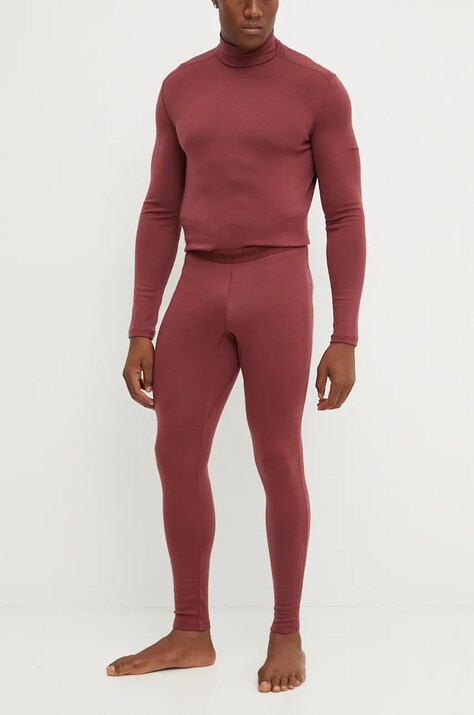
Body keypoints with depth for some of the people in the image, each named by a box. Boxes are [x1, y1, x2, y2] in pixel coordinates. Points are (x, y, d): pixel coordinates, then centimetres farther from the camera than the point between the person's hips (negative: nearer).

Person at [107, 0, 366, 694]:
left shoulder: (321, 89, -2)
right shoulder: (180, 88, 11)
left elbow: (346, 219, -2)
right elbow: (161, 214, 12)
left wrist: (346, 342, -6)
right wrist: (140, 333, 6)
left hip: (278, 290, -4)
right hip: (199, 293, 5)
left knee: (277, 461, -1)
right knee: (177, 456, 4)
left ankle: (287, 633, 16)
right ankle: (191, 633, 17)